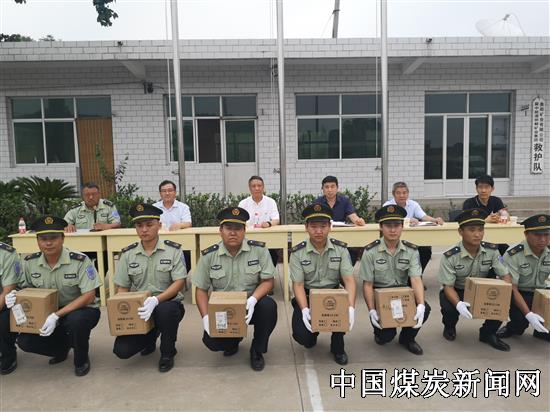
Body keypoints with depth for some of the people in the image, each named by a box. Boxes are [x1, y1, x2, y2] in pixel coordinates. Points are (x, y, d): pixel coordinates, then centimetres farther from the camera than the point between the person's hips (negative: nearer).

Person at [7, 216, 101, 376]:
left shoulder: (80, 260, -21)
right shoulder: (30, 262, -6)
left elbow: (89, 296, -22)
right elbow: (27, 289, 11)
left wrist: (57, 315, -28)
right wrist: (15, 296, -13)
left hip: (81, 311, -4)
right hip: (48, 315, 5)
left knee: (76, 320, -36)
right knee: (24, 341, -15)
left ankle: (81, 359, -4)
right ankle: (63, 346, 17)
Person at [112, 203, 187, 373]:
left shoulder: (173, 250, -7)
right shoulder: (127, 254, 3)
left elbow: (179, 282, -13)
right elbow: (122, 288, 6)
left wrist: (156, 300, -28)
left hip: (168, 303, -3)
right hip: (138, 309, 3)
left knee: (165, 310, -38)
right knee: (122, 350, -16)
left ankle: (167, 353, -6)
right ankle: (150, 338, 22)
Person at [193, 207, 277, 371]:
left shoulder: (259, 249, -9)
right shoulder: (208, 255, -6)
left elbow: (268, 281, -8)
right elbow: (201, 290, -1)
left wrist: (253, 299, -28)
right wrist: (206, 317, -15)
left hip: (251, 306, 0)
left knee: (268, 305, -32)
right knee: (211, 341, -22)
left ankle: (257, 350, -2)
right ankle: (234, 339, 19)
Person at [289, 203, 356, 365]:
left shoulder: (340, 249, -7)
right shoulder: (297, 252, -10)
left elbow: (349, 280, -13)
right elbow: (298, 285, -12)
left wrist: (351, 308, -29)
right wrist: (305, 310, -30)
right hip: (307, 297, -1)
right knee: (301, 336, -22)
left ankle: (337, 347, -2)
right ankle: (312, 333, 20)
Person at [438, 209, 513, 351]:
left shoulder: (492, 250, -14)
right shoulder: (450, 256, -24)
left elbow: (506, 276, -11)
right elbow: (448, 286, -23)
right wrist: (458, 304, -45)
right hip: (456, 292, -3)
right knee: (449, 308, -34)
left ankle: (488, 333, 4)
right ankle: (449, 326, 7)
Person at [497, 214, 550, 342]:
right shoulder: (513, 255, -22)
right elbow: (512, 289, -22)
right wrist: (528, 314, -35)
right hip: (519, 294, -4)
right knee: (521, 319, -30)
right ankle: (513, 328, 7)